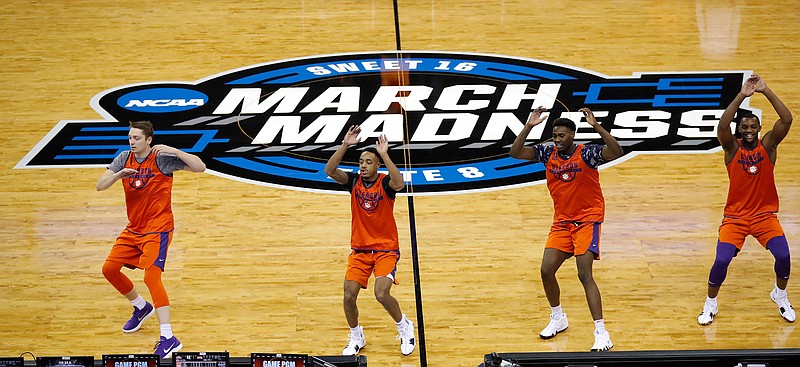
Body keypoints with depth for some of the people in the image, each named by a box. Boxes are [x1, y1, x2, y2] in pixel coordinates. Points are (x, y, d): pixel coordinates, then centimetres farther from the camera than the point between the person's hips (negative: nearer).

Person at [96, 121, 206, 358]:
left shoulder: (162, 158, -15)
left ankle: (168, 339, -22)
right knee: (109, 269, 11)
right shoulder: (124, 159, 1)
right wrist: (118, 175, -24)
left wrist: (174, 151, -32)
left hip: (158, 229, -7)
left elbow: (200, 167, -20)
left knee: (151, 277, -21)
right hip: (133, 229, 7)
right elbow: (100, 186, -4)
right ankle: (141, 308, 37)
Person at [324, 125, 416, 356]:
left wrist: (384, 154, -36)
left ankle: (405, 327, 8)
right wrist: (345, 145, -27)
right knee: (349, 296, -8)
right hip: (359, 249, 4)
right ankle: (356, 338, 17)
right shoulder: (354, 181, -1)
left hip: (386, 249, -4)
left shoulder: (385, 183, -10)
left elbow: (399, 184, -35)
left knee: (382, 294, -21)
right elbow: (330, 171, -18)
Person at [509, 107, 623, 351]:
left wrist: (596, 126, -39)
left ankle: (601, 333, -17)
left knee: (584, 274, -17)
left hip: (588, 219, -6)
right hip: (561, 221, 6)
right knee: (546, 270, -2)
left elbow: (616, 153, -30)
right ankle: (558, 319, 24)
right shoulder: (548, 153, -1)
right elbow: (515, 153, -6)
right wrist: (528, 127, -19)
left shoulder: (586, 153, -15)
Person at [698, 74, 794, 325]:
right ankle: (710, 304, 11)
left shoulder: (768, 145, -4)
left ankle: (780, 295, 16)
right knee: (721, 261, -15)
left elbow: (787, 120, -20)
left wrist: (766, 91, -27)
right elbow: (722, 125, -27)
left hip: (765, 215, 1)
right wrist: (742, 95, -33)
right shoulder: (732, 148, -7)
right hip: (735, 217, -1)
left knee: (783, 256, -15)